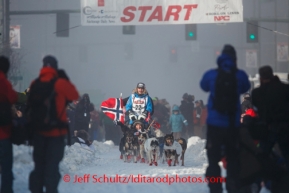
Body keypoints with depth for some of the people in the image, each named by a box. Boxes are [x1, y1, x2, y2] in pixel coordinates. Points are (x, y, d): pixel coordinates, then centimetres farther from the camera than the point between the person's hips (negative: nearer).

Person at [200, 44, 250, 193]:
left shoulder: (211, 75, -5)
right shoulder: (240, 76, -6)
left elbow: (204, 86, 16)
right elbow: (245, 88, 14)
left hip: (215, 124, -1)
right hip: (233, 124, 1)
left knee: (213, 158, 4)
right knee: (233, 158, 12)